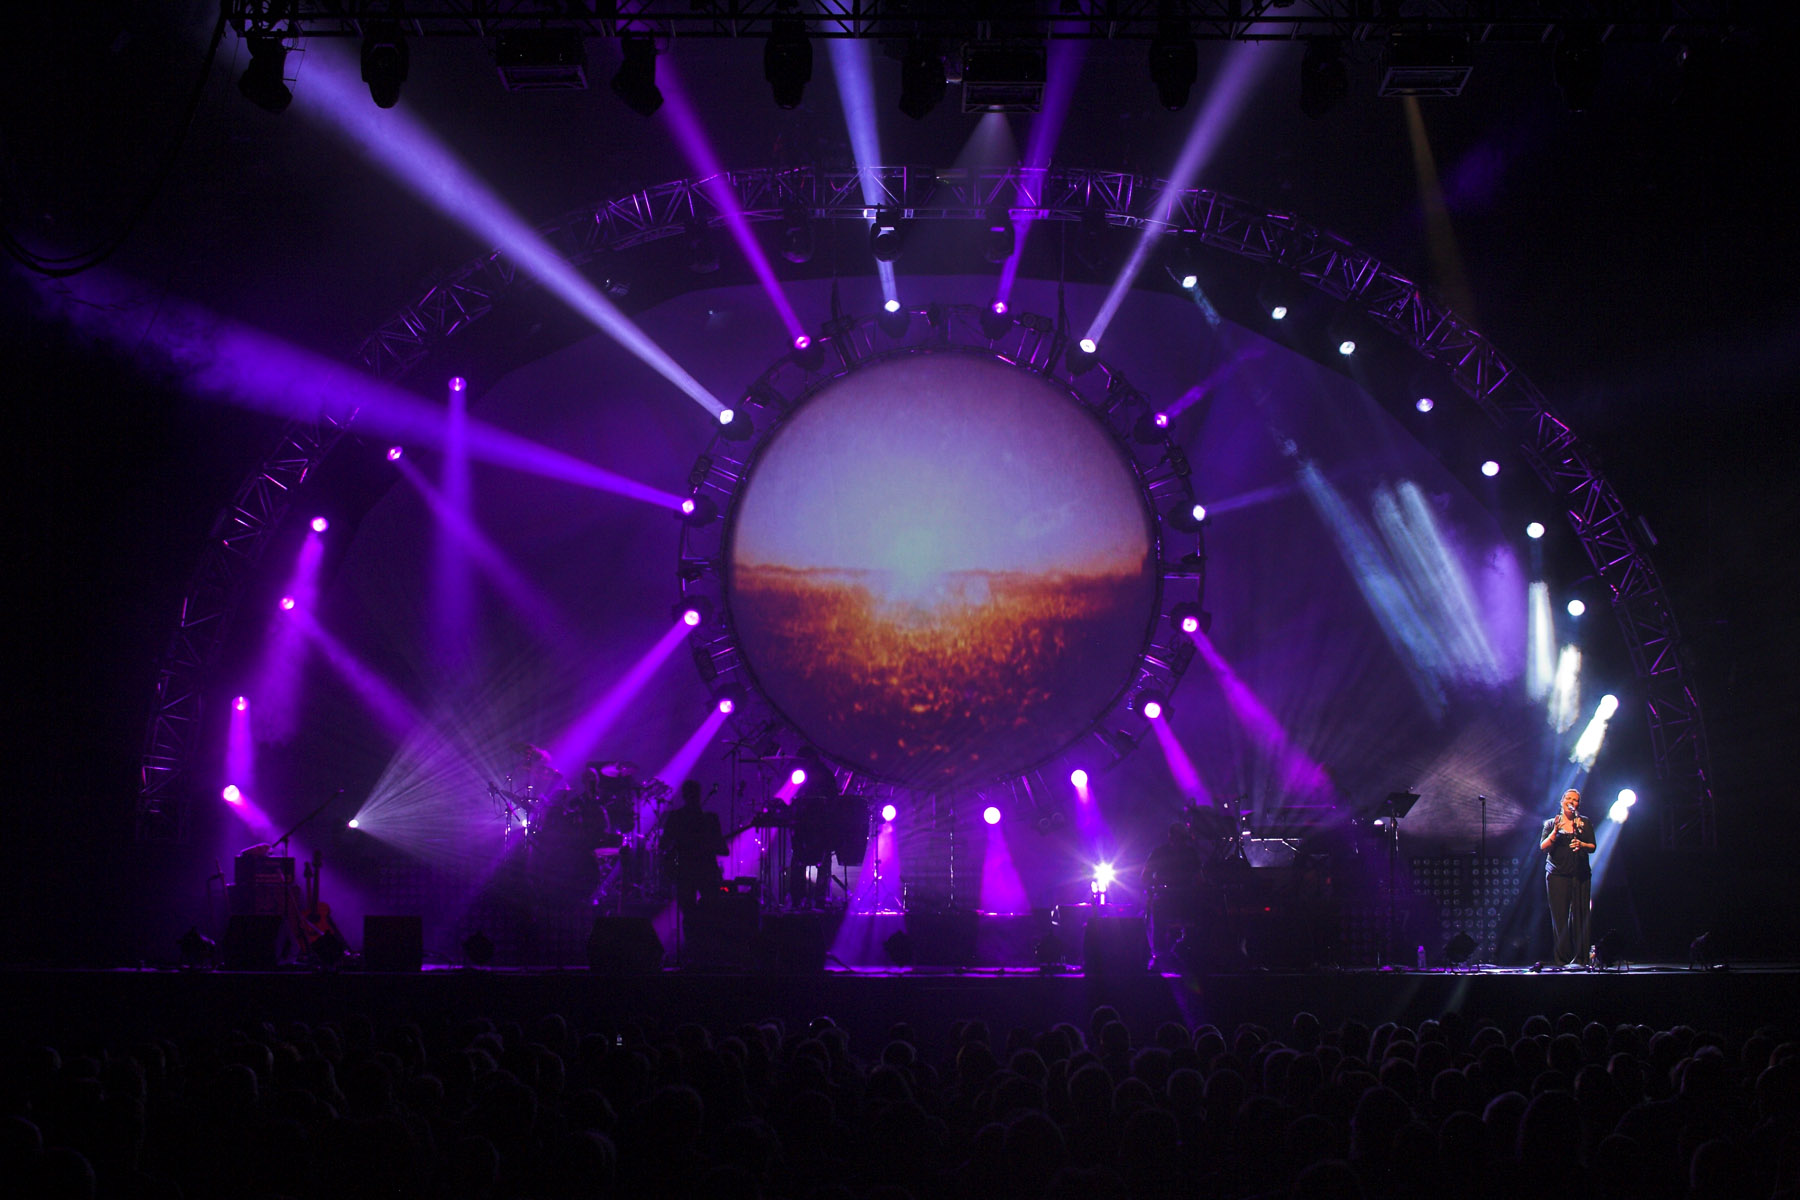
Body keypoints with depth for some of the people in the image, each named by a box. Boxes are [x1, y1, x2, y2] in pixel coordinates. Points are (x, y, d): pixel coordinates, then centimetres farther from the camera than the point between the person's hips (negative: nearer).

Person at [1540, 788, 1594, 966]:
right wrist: (1555, 832, -13)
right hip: (1557, 874, -1)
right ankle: (1563, 957, -2)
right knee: (1560, 915, -6)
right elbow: (1543, 847, 0)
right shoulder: (1551, 823, 10)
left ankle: (1579, 957, -2)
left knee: (1579, 915, -4)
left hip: (1580, 874, 1)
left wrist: (1582, 844, -12)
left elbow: (1593, 847, 9)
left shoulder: (1584, 823, 13)